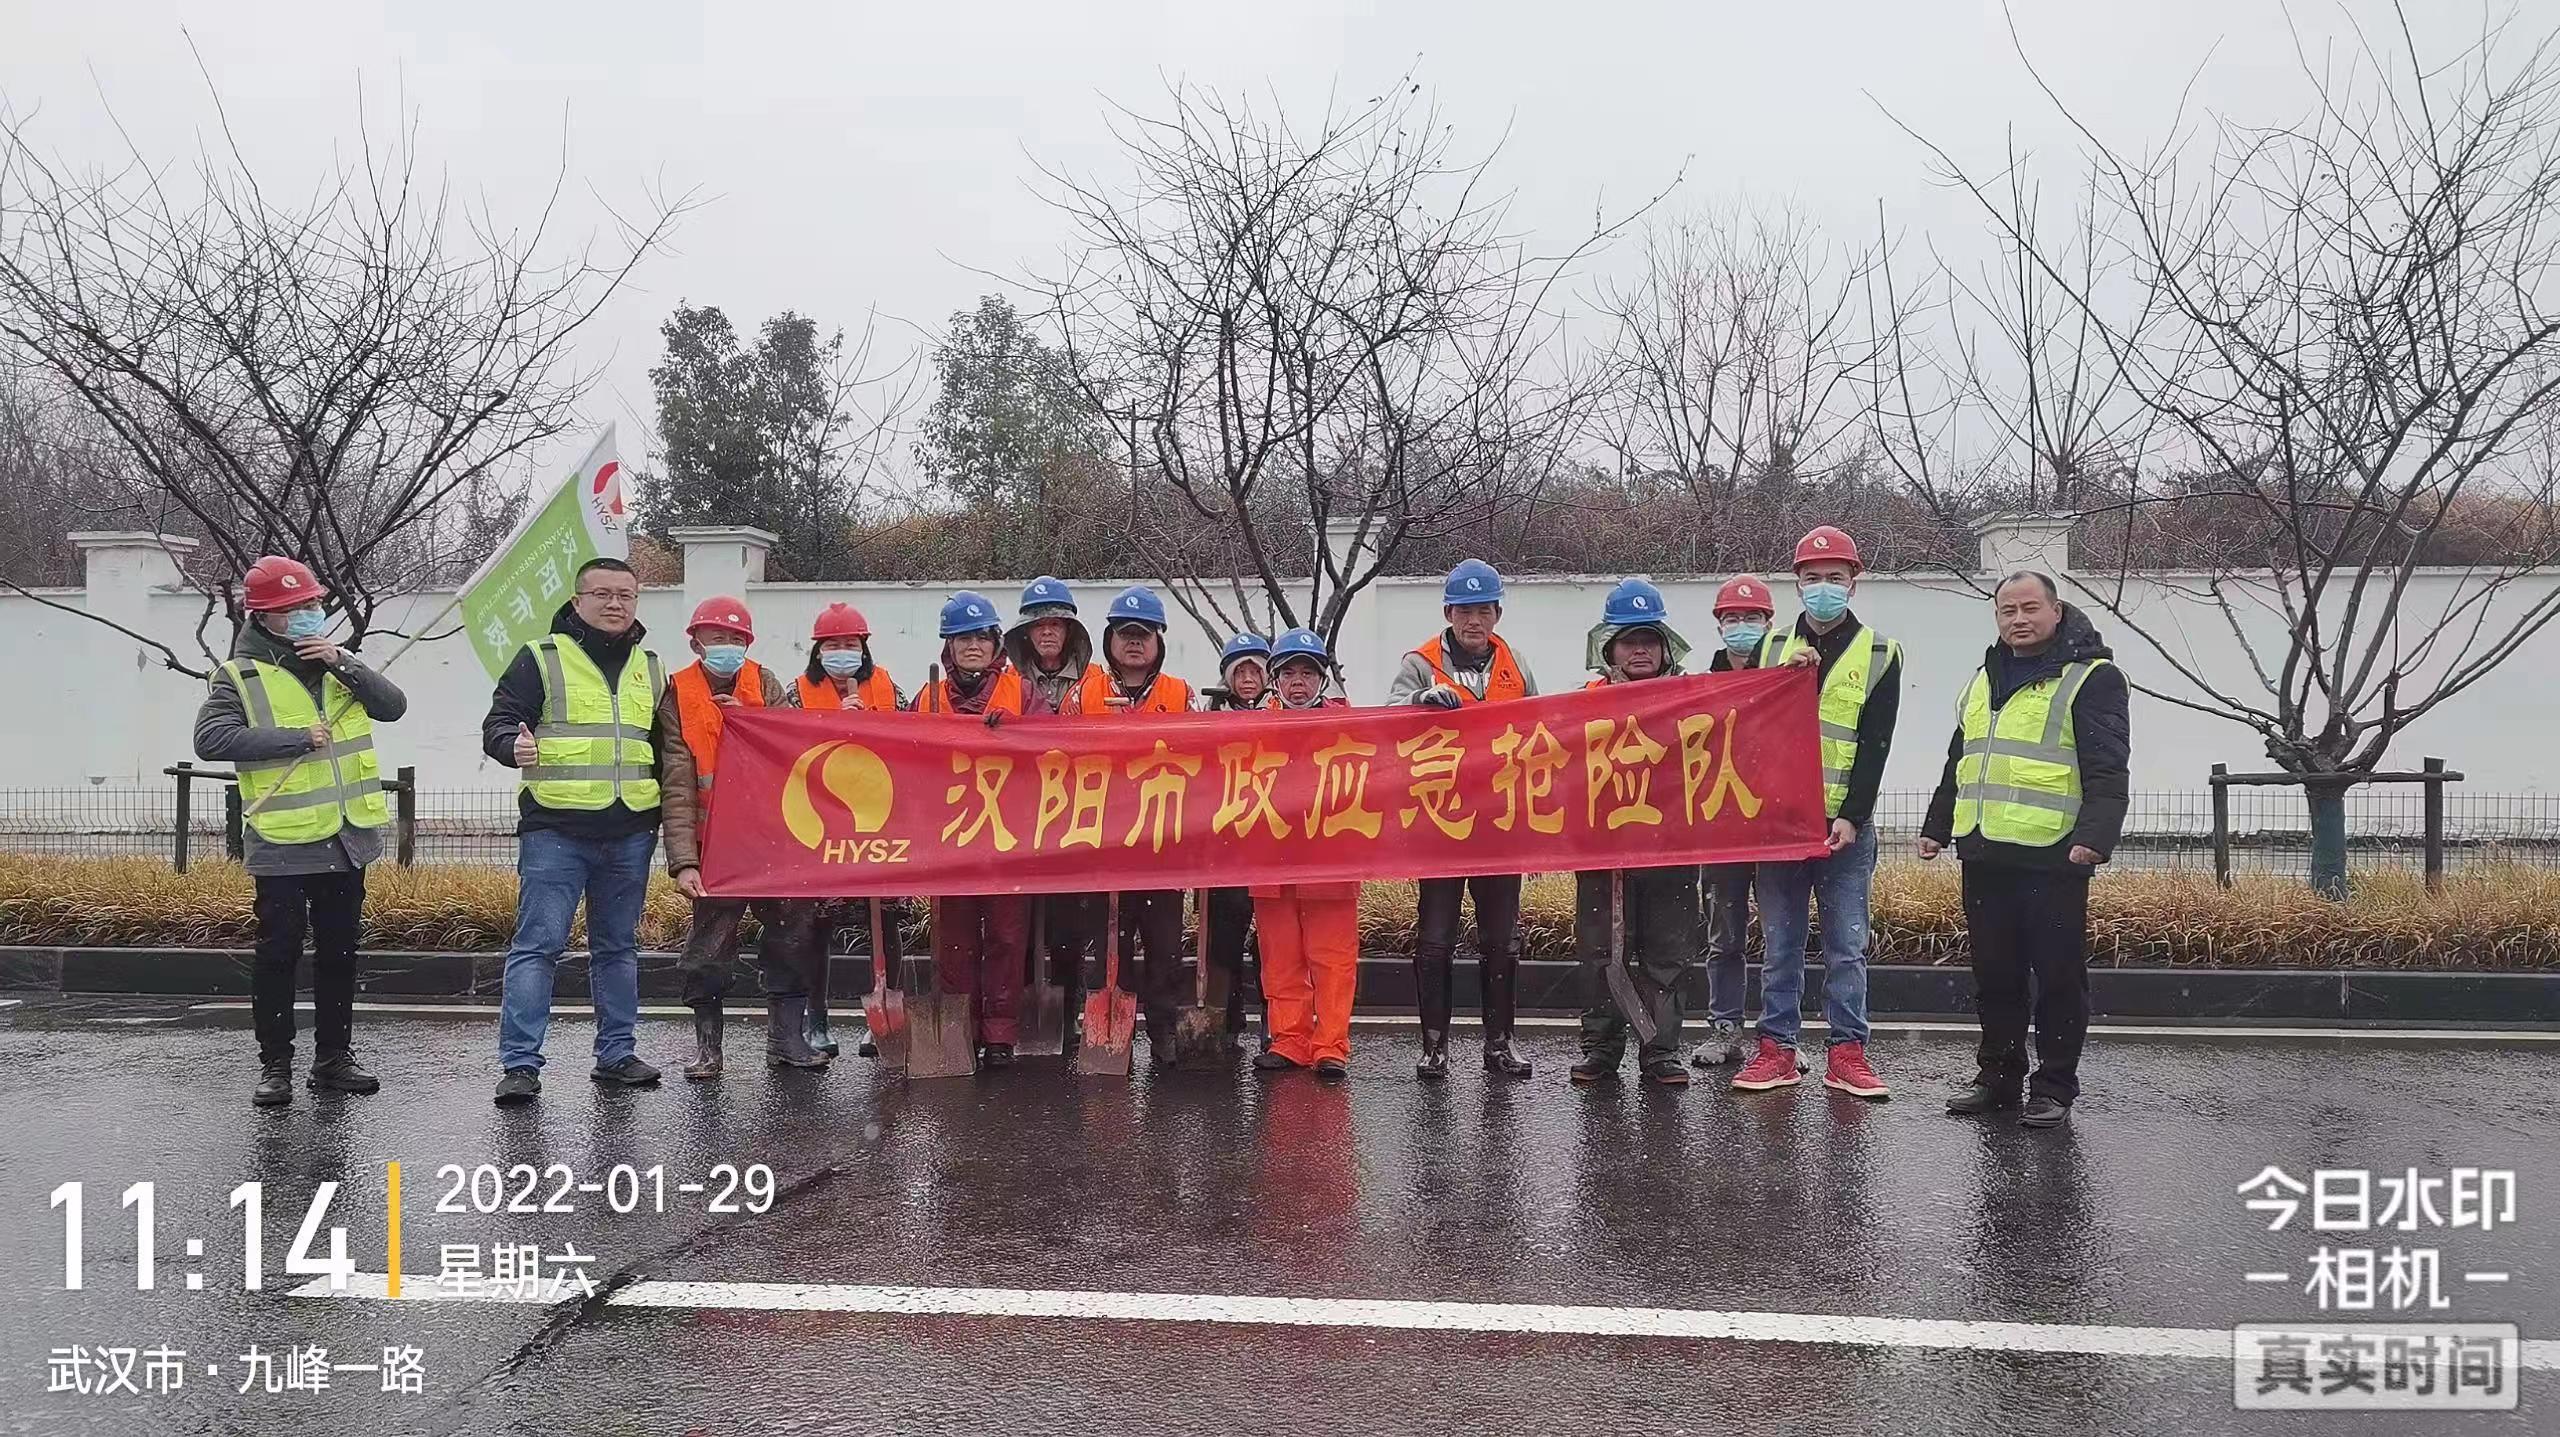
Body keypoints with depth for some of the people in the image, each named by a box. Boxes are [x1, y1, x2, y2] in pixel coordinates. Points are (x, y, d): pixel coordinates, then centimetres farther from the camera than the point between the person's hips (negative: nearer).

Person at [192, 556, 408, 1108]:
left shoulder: (334, 663, 11)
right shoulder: (240, 676, -5)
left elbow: (393, 706, -1)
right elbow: (211, 739, -19)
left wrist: (344, 664, -14)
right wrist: (297, 738, -21)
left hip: (345, 840, 5)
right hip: (282, 842, -5)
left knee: (338, 952, 12)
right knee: (278, 954, 1)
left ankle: (333, 1058, 22)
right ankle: (275, 1065, 12)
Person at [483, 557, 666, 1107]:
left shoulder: (651, 668, 15)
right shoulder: (541, 658, 1)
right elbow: (496, 724, -4)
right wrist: (514, 746, -24)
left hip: (630, 834, 5)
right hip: (555, 830, -4)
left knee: (618, 946, 13)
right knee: (537, 945, -6)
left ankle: (615, 1054, 22)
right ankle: (520, 1064, -2)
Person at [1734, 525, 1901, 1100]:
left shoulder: (1879, 654, 4)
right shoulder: (1772, 647, 11)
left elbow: (1875, 745, -4)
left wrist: (1851, 816, -13)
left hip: (1845, 825, -2)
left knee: (1847, 945, 3)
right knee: (1779, 944, 6)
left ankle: (1847, 1054, 10)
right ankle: (1777, 1050, 13)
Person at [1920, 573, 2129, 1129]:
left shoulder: (2090, 678, -4)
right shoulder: (1984, 681, 19)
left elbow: (2106, 770, -12)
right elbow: (1958, 763, 28)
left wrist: (2095, 835, -24)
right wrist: (1938, 826, 24)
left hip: (2052, 858, -6)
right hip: (1984, 855, 7)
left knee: (2057, 977, 2)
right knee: (1994, 975, 12)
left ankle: (2054, 1087, 11)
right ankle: (1998, 1077, 23)